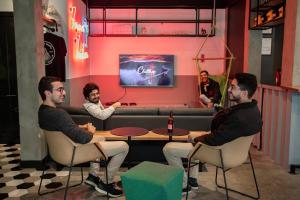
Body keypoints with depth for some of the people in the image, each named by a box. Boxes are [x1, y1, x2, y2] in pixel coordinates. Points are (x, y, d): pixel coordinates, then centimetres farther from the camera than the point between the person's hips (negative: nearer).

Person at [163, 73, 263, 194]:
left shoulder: (239, 117, -37)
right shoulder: (252, 108, -7)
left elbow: (215, 140, -30)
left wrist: (197, 138, -11)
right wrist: (210, 133, 2)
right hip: (228, 143, 10)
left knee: (168, 148, -6)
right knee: (192, 135, 32)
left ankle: (183, 185, 12)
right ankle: (193, 179, 32)